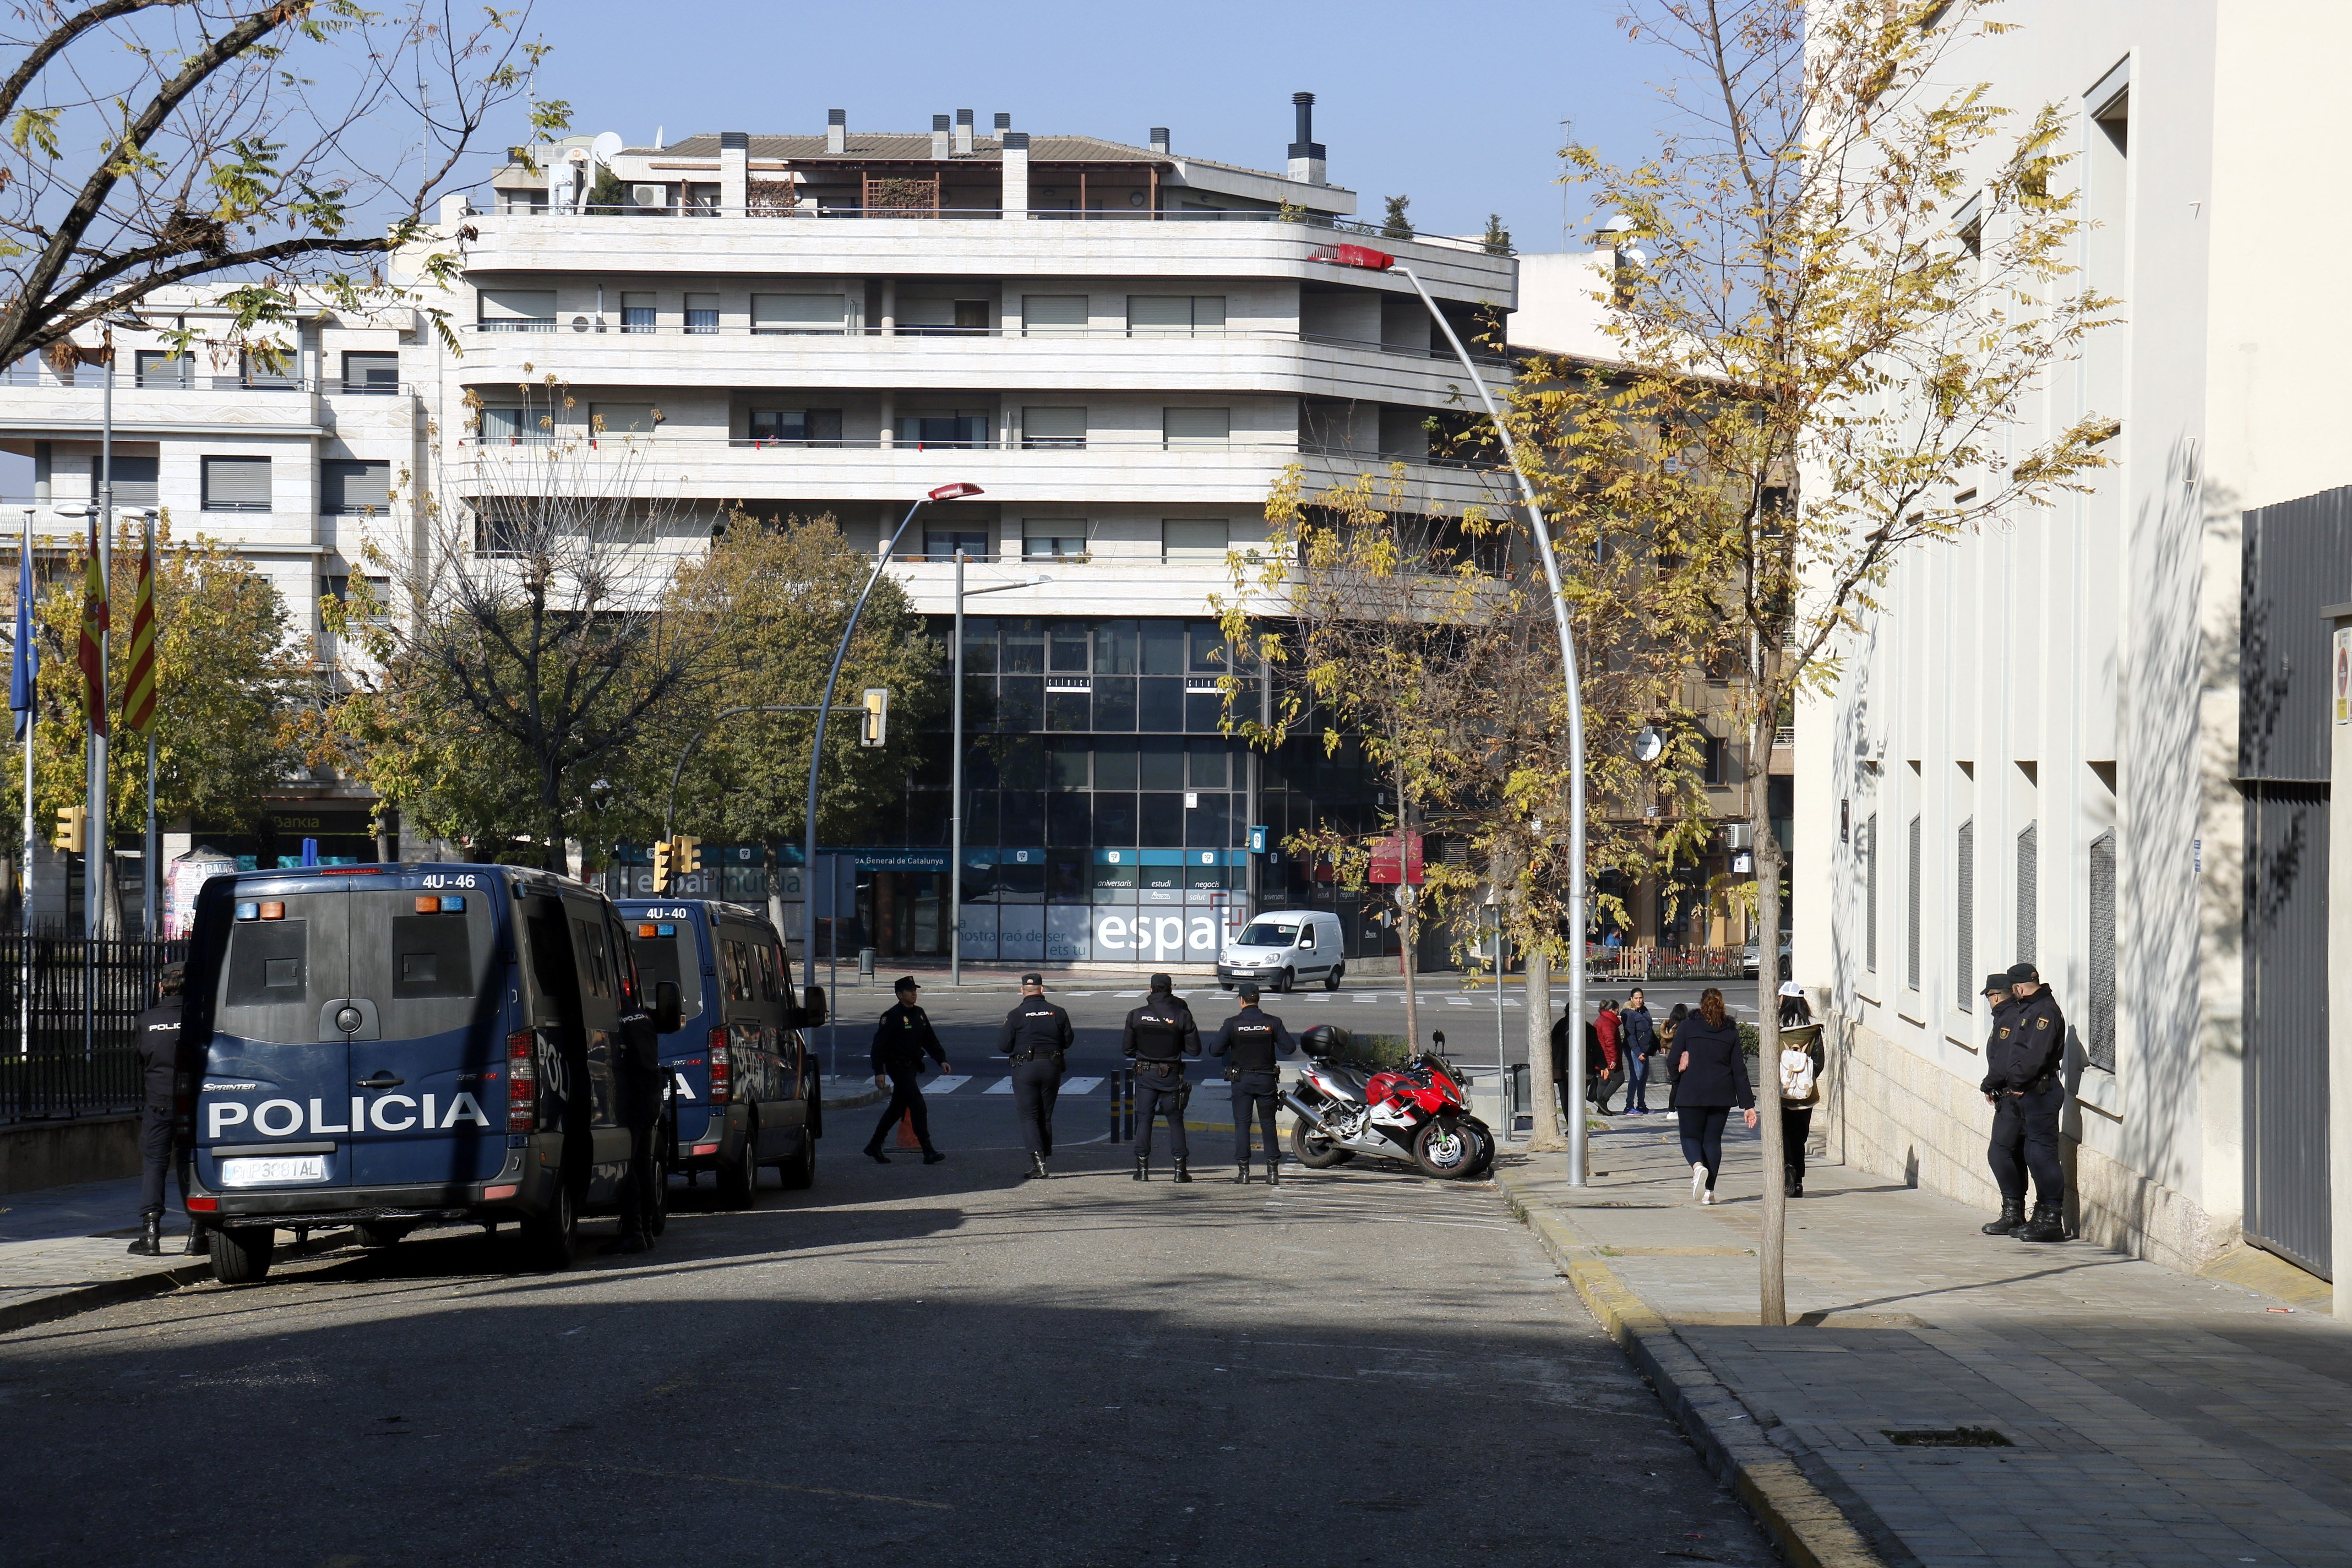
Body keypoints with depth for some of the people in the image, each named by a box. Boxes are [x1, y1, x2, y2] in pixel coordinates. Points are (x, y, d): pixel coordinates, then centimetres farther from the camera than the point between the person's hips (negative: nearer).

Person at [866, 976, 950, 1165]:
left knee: (897, 1108, 15)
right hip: (898, 1066, -9)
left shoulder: (919, 1014, 11)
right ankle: (928, 1152, -15)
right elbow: (879, 1045, -15)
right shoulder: (892, 1016, -13)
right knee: (918, 1106, -14)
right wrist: (879, 1072, -20)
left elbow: (930, 1040, 19)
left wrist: (941, 1059, 8)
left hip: (912, 1067, 9)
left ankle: (874, 1146, 27)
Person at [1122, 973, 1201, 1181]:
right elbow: (1194, 1049, -5)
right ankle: (1180, 1168, 6)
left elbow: (1126, 1049, 1)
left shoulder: (1137, 1016, -4)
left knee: (1143, 1119, 7)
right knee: (1175, 1120, 8)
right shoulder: (1181, 1016, -8)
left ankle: (1142, 1168, 4)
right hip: (1171, 1076, -1)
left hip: (1145, 1075, 1)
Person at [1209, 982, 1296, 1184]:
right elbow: (1289, 1048, -5)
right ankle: (1273, 1170, 4)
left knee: (1242, 1124, 5)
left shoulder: (1232, 1024, -8)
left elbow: (1215, 1050, -9)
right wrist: (1285, 1037, 16)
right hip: (1267, 1080, 1)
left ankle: (1244, 1171, 0)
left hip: (1242, 1080, -1)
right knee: (1268, 1124, 8)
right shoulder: (1272, 1022, -5)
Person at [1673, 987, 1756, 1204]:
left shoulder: (1687, 1027, 0)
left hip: (1691, 1093, -2)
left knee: (1691, 1136, 9)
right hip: (1722, 1095, 2)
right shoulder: (1731, 1031, 5)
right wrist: (1748, 1105, 2)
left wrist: (1677, 1093, 12)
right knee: (1713, 1139, 10)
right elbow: (1739, 1070, 3)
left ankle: (1698, 1166, -23)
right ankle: (1708, 1191, 6)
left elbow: (1675, 1063, -2)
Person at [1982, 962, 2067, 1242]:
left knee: (2040, 1154, -11)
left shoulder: (2045, 1012, -11)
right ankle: (2013, 1212, 23)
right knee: (2001, 1150, 11)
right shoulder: (2013, 1011, 18)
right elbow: (1995, 1049, 17)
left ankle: (2050, 1219, -10)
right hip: (2011, 1096, 10)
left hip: (2038, 1094, -10)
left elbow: (2035, 1057, -20)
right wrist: (1993, 1082, 4)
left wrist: (2012, 1081, -14)